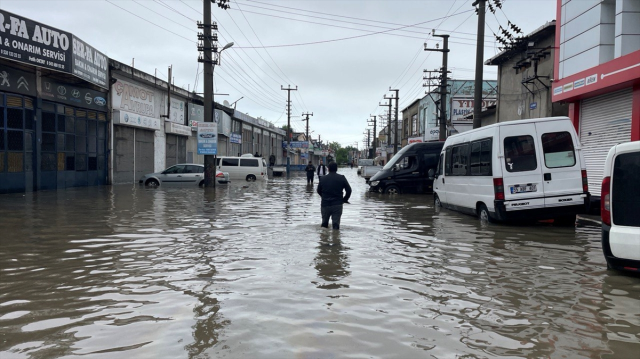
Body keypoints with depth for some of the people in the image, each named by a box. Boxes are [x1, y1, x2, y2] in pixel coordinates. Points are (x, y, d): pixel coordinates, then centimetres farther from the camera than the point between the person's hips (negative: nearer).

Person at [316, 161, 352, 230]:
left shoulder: (323, 179, -1)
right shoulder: (341, 178, -4)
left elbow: (318, 191, 8)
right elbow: (348, 190, -4)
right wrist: (345, 199, 11)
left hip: (325, 204, 1)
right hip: (337, 204, -1)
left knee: (324, 223, 17)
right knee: (336, 223, 2)